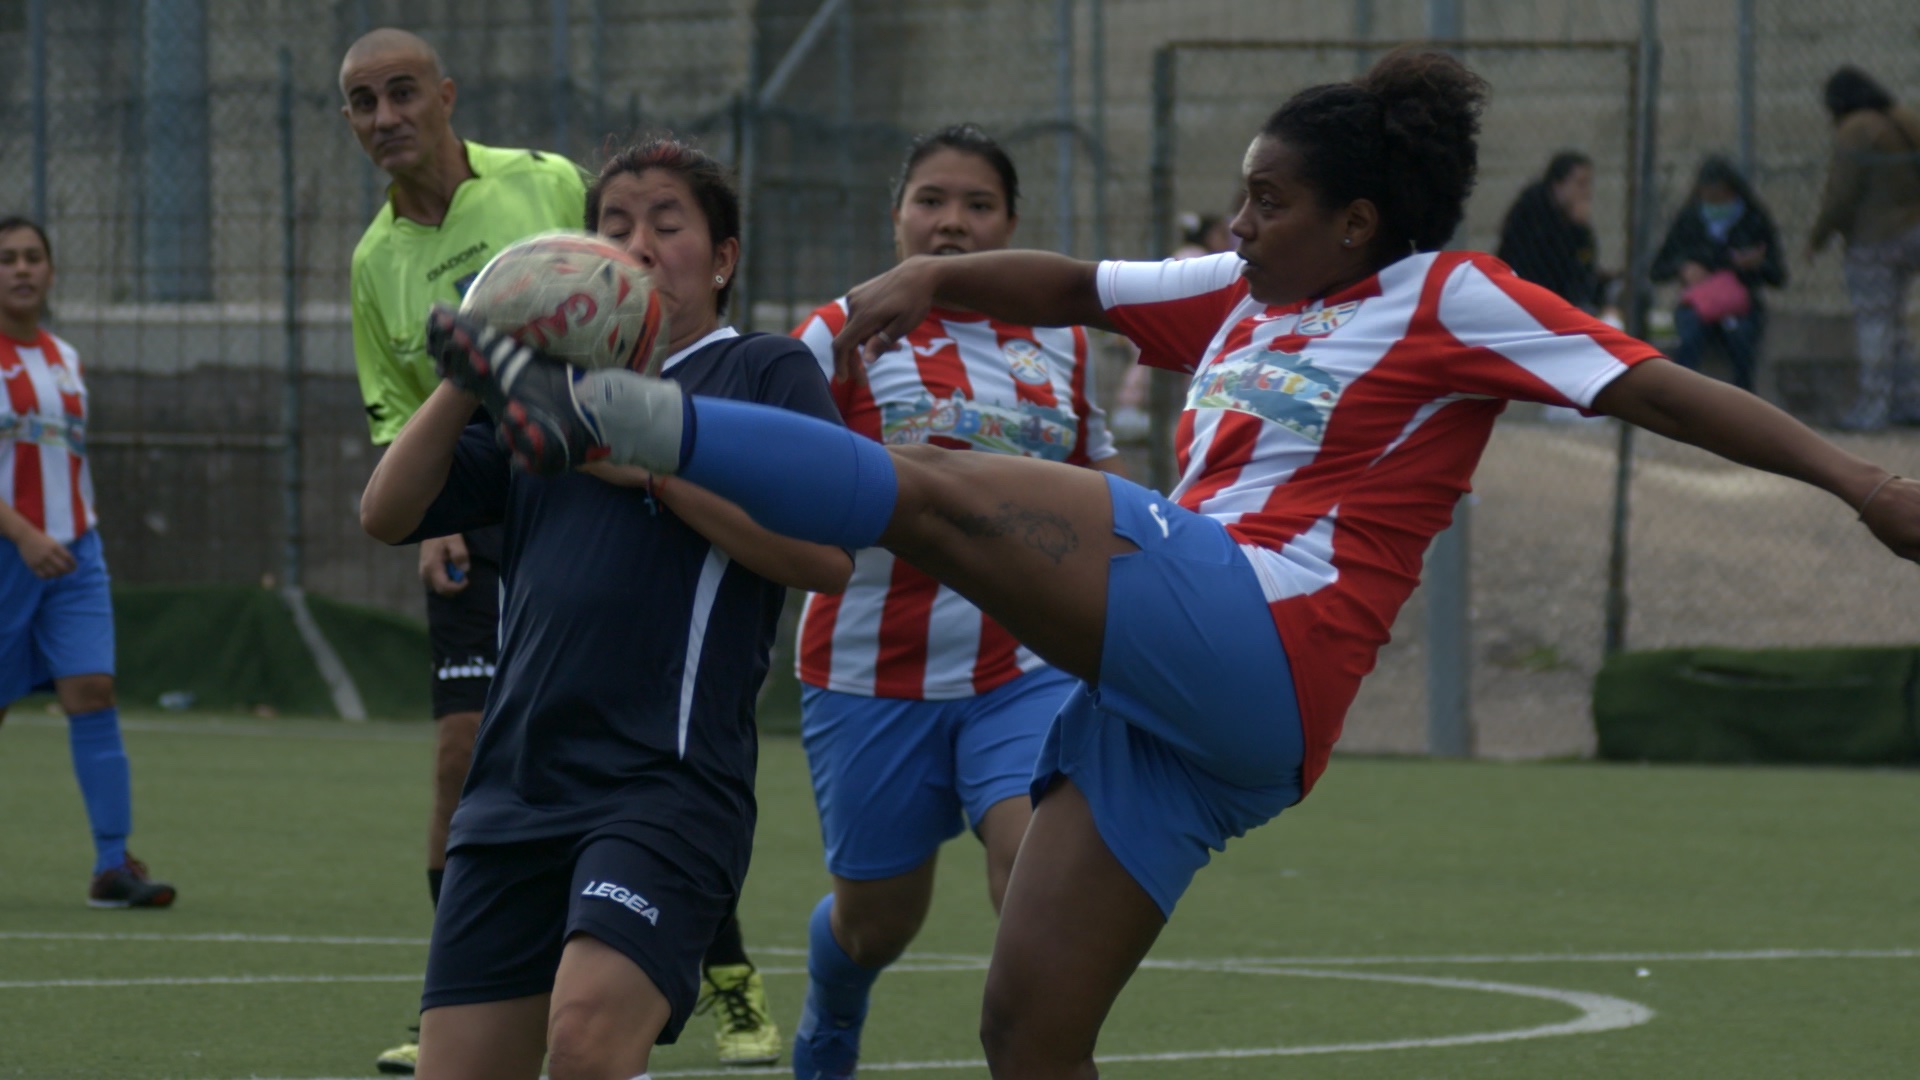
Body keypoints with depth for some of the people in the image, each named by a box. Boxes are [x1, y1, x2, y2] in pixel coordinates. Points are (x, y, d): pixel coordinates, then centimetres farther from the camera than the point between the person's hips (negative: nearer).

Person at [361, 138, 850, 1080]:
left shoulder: (768, 373, 9)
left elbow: (825, 554, -6)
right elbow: (388, 512, 14)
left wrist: (655, 463, -6)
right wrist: (471, 374, 2)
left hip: (668, 781, -6)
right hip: (514, 792, 6)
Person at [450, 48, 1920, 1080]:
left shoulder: (1448, 303, 4)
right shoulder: (1242, 298, 25)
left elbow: (1653, 388, 0)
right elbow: (1070, 289, 28)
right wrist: (932, 279, 9)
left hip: (1245, 644, -8)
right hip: (1165, 702, 8)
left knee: (930, 494, -19)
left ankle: (625, 420, -25)